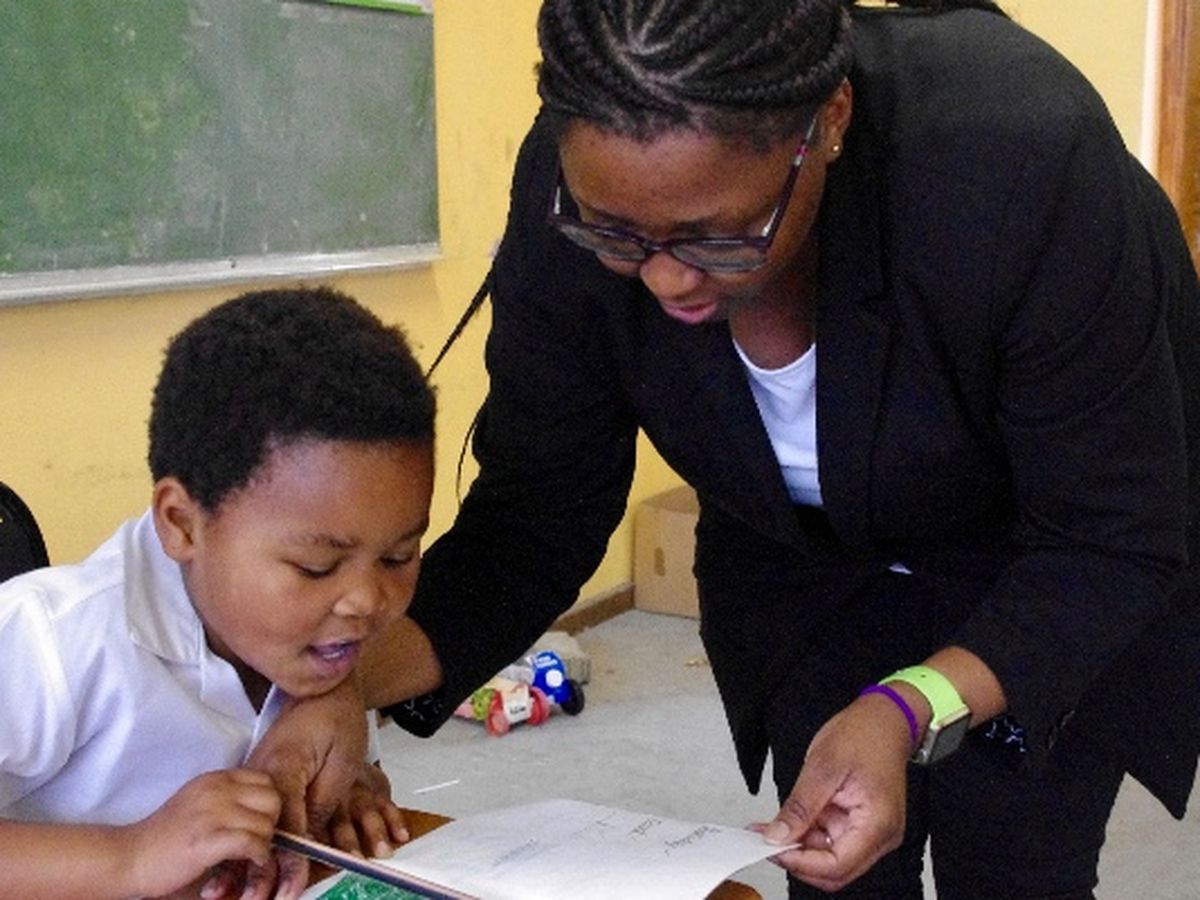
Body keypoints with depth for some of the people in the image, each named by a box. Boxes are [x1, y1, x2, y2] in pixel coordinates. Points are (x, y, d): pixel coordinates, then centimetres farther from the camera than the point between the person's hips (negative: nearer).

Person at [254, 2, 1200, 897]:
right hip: (806, 560, 3)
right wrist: (357, 675, -36)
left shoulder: (1027, 163, -38)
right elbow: (537, 513, -20)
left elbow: (1113, 544, -28)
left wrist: (910, 711, -44)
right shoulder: (577, 188, -29)